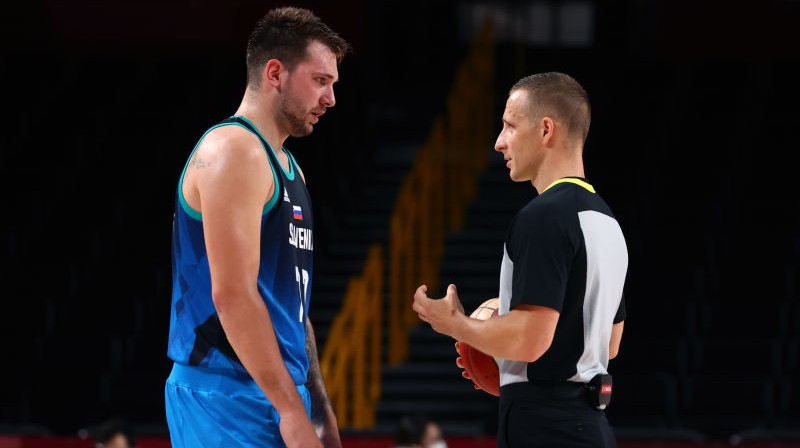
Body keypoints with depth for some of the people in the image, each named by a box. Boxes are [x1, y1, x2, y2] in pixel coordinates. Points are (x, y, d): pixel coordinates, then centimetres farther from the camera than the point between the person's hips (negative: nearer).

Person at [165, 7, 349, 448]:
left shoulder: (285, 167, 19)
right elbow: (232, 294, -20)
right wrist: (291, 410, -21)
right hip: (229, 399, -10)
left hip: (276, 395, 10)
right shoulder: (234, 151, -11)